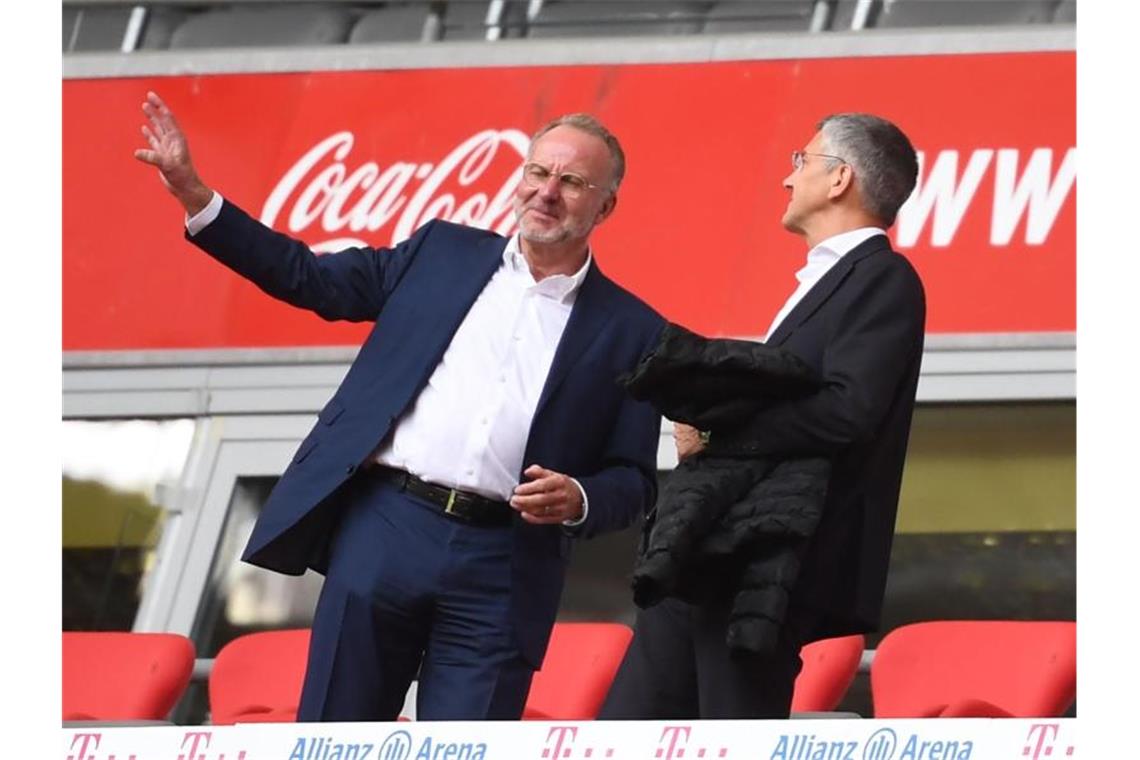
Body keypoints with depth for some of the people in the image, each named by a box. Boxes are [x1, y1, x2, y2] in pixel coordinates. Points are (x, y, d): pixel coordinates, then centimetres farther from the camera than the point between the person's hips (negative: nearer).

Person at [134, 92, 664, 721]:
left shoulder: (630, 332, 8)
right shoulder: (444, 252, 14)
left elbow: (634, 480, 9)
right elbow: (312, 279, 17)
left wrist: (578, 500, -14)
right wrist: (194, 194, 10)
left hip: (498, 569, -1)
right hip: (385, 527, 2)